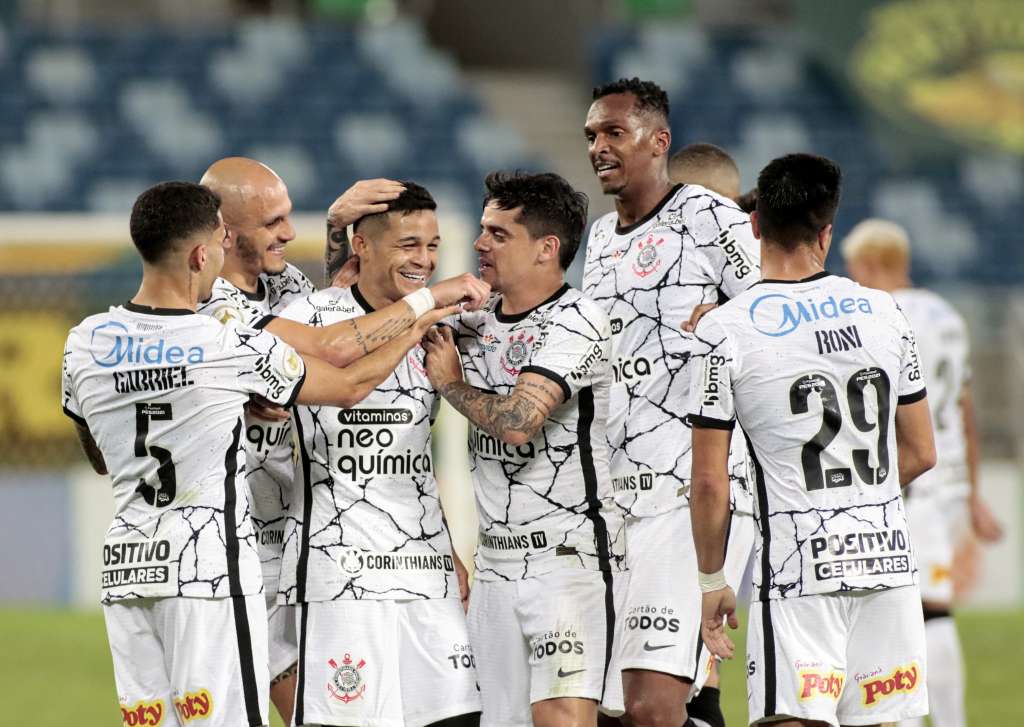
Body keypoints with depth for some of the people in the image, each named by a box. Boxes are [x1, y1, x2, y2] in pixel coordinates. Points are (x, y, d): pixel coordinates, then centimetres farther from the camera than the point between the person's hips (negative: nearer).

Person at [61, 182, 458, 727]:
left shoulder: (84, 344, 3)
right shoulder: (236, 349, -10)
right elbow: (349, 386, 4)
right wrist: (416, 330, 21)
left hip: (125, 564, 5)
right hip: (211, 561, -5)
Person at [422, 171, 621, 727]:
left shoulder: (576, 324, -10)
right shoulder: (478, 321, 13)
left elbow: (518, 422, -21)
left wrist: (451, 383, -3)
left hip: (566, 555, -8)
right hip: (495, 562, 8)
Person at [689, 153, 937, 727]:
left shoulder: (726, 330, -7)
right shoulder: (883, 312, 5)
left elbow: (710, 482, -7)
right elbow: (921, 453, 12)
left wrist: (712, 581, 5)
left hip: (799, 571, -4)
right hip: (889, 556, 4)